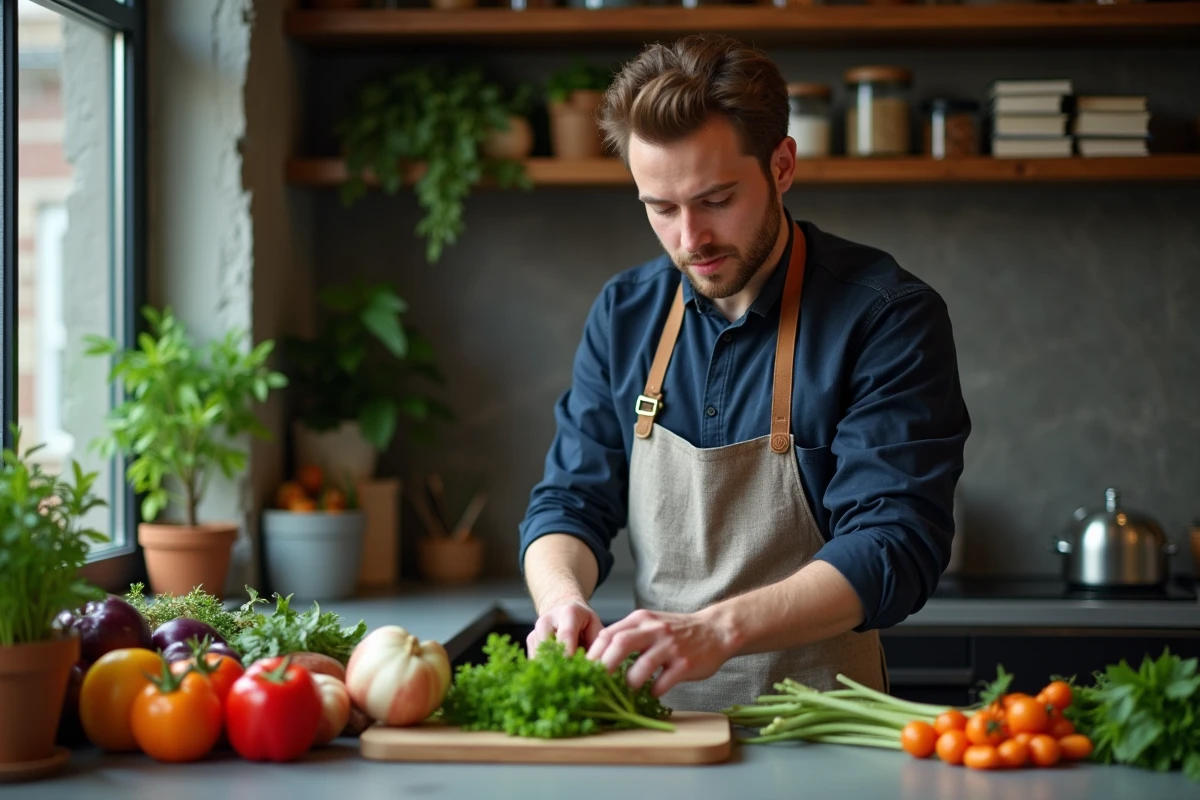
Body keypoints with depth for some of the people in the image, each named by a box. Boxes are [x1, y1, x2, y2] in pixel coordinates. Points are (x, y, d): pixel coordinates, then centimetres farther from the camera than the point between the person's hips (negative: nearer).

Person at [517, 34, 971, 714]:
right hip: (655, 718, 4)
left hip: (818, 727, -4)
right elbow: (571, 503, 13)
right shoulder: (623, 315, 10)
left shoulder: (889, 318, -7)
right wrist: (562, 596, -11)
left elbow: (895, 548, -15)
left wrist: (716, 629, -29)